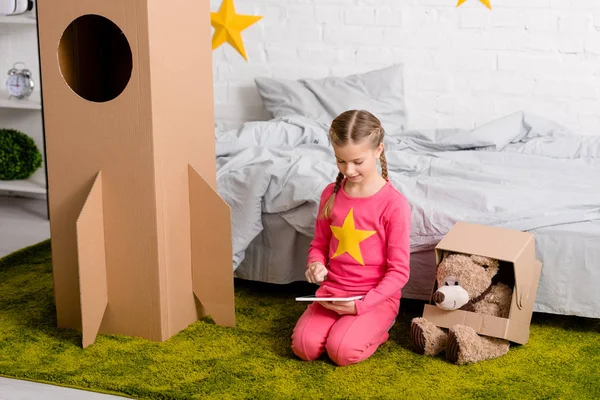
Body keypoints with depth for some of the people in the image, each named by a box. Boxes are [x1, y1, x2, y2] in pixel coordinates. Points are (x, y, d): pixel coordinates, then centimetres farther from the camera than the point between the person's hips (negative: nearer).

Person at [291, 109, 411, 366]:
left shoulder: (394, 204, -14)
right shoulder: (331, 194, 1)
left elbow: (399, 271, -12)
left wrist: (362, 305, -22)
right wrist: (315, 264, -10)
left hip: (377, 296, -4)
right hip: (333, 291, 4)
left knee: (342, 351, -25)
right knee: (303, 346, -18)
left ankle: (377, 328, 6)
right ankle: (344, 324, 11)